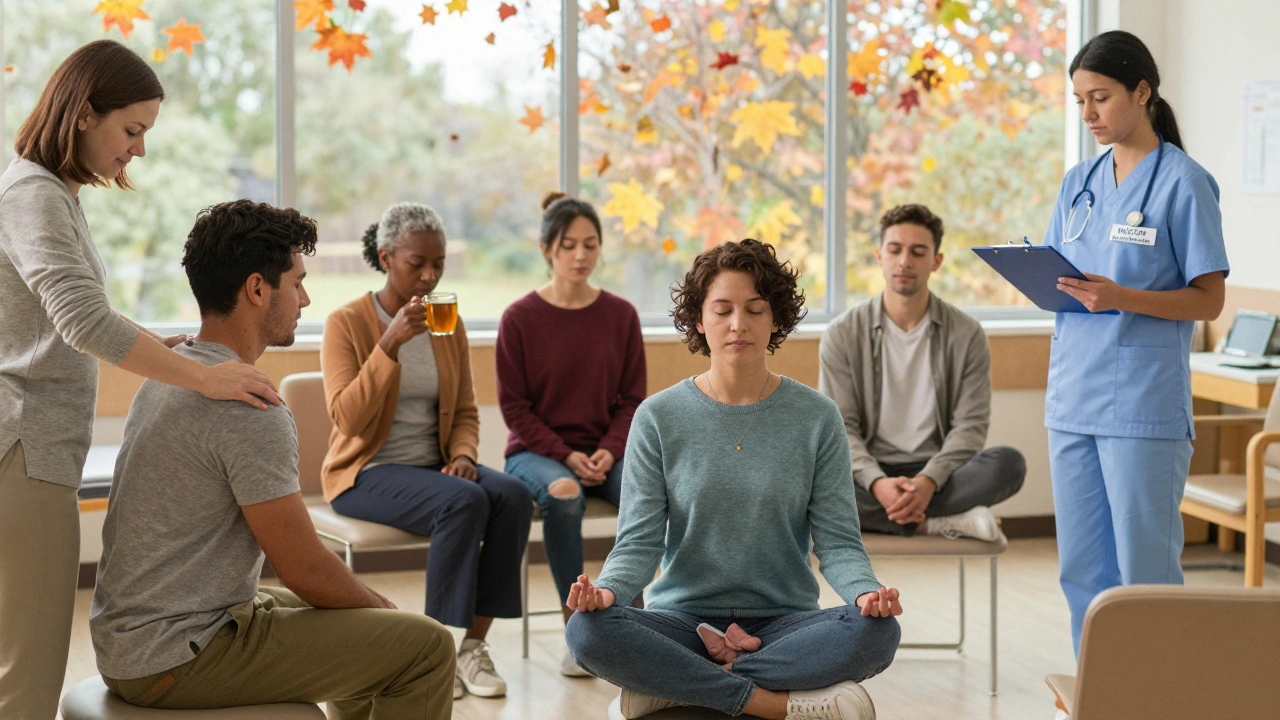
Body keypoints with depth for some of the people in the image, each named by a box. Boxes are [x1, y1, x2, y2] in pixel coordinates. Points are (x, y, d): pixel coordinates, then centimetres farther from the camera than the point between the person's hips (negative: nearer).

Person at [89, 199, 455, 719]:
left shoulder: (168, 375, 11)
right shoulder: (249, 409, -21)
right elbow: (306, 572, -17)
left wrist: (373, 604, 14)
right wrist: (384, 610, 3)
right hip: (175, 661, -10)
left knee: (367, 623, 24)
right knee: (426, 647, -10)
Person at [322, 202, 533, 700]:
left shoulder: (448, 326, 9)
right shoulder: (346, 323, -7)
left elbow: (465, 413, 15)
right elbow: (347, 419, -19)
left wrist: (462, 455, -7)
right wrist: (390, 344, -27)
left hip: (432, 465, 5)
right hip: (365, 472, -5)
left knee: (513, 495, -24)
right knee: (464, 502, -32)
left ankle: (474, 644, -17)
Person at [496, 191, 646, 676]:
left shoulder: (620, 315, 6)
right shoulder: (520, 318, -2)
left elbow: (632, 399, 7)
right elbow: (514, 405, -2)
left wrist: (608, 451, -12)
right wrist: (565, 457, -15)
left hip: (605, 450, 2)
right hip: (536, 451, -2)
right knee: (563, 496, -37)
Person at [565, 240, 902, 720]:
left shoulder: (816, 418, 3)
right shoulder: (659, 418, 3)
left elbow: (837, 541, -1)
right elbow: (640, 541, -2)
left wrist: (865, 591, -24)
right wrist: (608, 588, -25)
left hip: (782, 621, 1)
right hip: (683, 618, 0)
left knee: (877, 631, -31)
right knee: (588, 630, -31)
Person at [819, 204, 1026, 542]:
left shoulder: (967, 335, 4)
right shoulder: (842, 334, 3)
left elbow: (971, 425, -2)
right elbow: (840, 427, -3)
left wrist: (929, 481, -22)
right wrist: (877, 483, -23)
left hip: (937, 473, 0)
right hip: (870, 473, 0)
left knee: (1008, 463, -29)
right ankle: (937, 523, -28)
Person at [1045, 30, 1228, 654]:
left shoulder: (1182, 182, -5)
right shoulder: (1078, 183, 14)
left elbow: (1208, 300, -8)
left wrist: (1121, 298, -22)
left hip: (1144, 403, -7)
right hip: (1072, 396, 7)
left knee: (1145, 569, -3)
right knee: (1081, 571, 11)